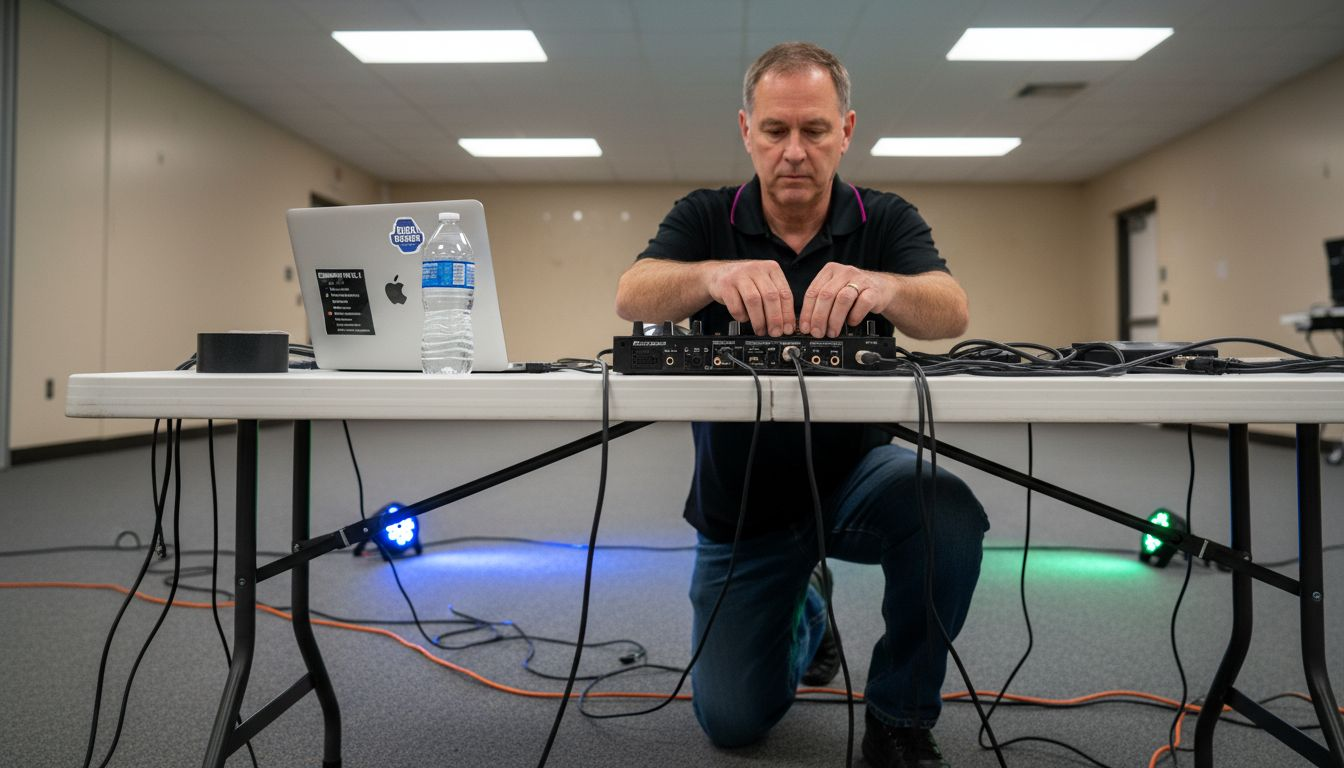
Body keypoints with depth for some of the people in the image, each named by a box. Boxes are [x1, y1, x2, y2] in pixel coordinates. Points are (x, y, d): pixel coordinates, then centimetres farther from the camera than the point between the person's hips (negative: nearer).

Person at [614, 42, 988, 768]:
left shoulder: (886, 220, -6)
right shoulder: (705, 217, -6)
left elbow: (950, 312, -25)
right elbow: (632, 297, -25)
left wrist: (882, 287, -48)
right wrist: (713, 275, -47)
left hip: (852, 471, 0)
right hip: (740, 500, 1)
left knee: (949, 515, -34)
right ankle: (804, 610, 34)